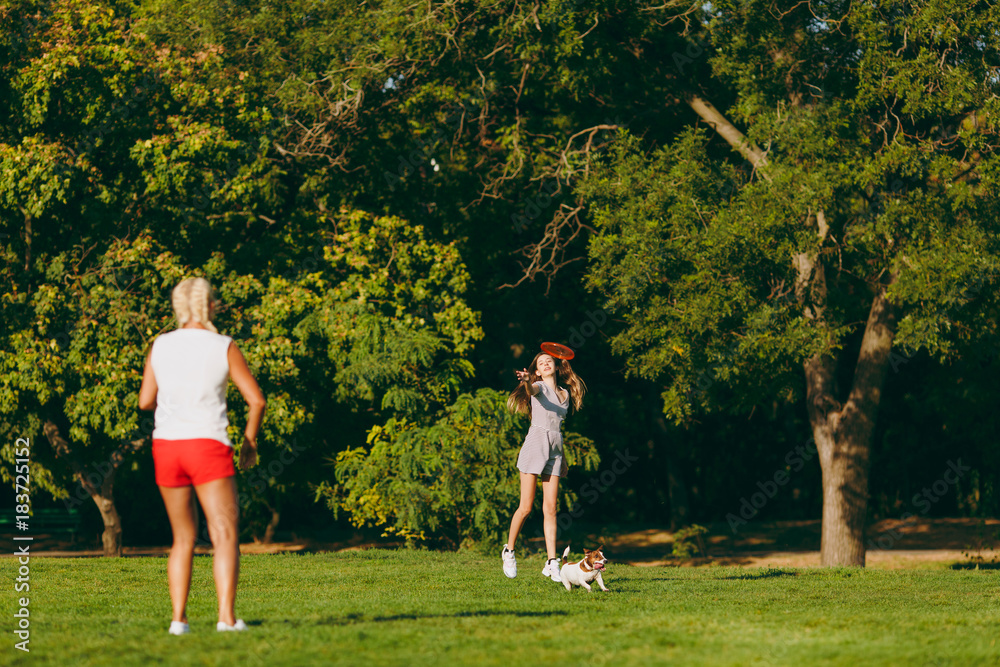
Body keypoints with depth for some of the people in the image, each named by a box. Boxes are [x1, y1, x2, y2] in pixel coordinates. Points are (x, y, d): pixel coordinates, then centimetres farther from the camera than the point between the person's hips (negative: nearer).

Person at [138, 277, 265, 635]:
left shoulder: (160, 346, 5)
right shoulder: (224, 347, -2)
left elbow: (145, 401, 5)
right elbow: (256, 399, -3)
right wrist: (250, 440, 12)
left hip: (166, 445, 4)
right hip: (208, 445, -4)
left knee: (183, 538, 14)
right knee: (225, 534, -5)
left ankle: (178, 619, 7)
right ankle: (227, 616, -19)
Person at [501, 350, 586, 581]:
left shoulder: (565, 394, 19)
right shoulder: (539, 387, 1)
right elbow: (531, 390, -24)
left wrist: (562, 457, 25)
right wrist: (526, 381, -48)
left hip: (555, 449, 5)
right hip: (535, 445, -5)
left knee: (550, 508, -1)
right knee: (526, 507, -5)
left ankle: (552, 562, -3)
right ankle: (509, 550, 15)